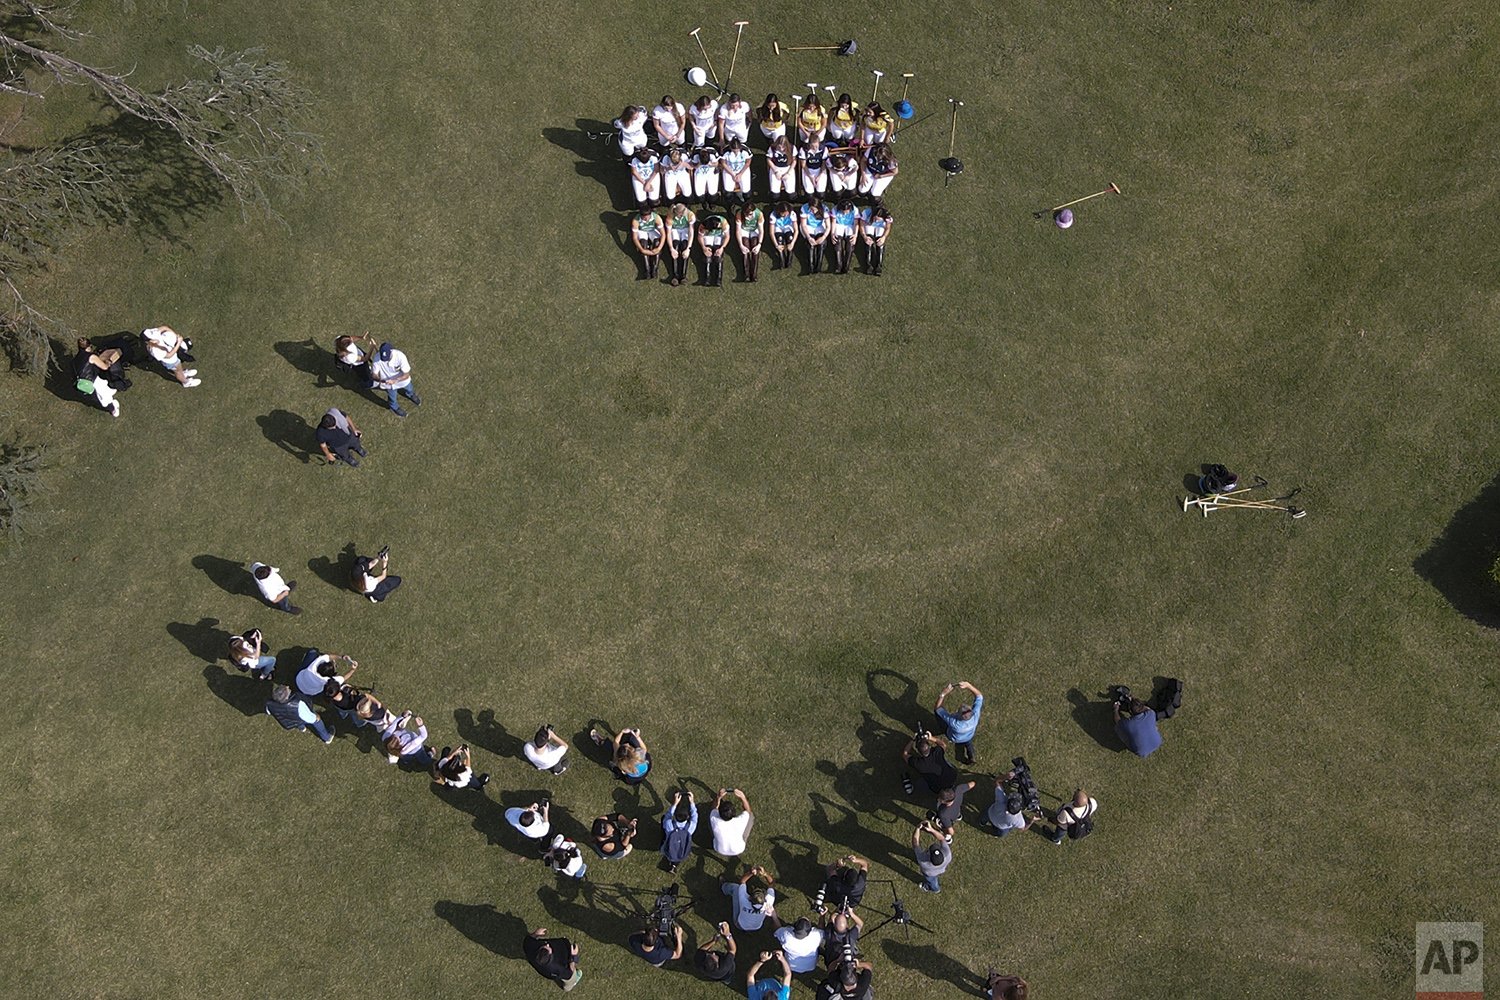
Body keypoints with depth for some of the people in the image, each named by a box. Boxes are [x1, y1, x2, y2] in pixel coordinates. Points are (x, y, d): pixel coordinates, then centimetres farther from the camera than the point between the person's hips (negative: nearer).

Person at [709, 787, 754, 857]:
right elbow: (747, 810, -14)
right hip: (738, 852, -1)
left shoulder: (715, 820, -37)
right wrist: (742, 797, -29)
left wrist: (718, 797, -27)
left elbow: (715, 809, -11)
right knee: (751, 815, 8)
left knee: (710, 816, 8)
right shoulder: (740, 822, -38)